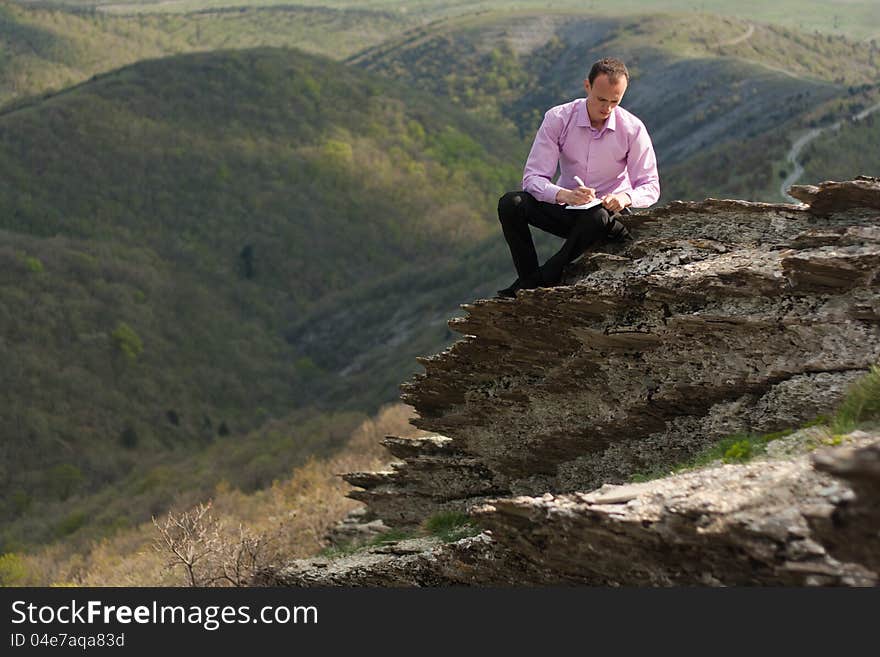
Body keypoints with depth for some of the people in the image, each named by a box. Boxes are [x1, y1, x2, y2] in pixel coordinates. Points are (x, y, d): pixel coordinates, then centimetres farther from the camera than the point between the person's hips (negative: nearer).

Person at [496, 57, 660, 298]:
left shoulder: (633, 129, -11)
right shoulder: (558, 119, -11)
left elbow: (650, 187, -5)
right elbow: (533, 177, -15)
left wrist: (626, 197, -30)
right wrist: (564, 195, -36)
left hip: (608, 213, -1)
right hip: (566, 207, 1)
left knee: (598, 218, -39)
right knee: (510, 203, -25)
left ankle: (531, 285, -24)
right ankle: (531, 280, -20)